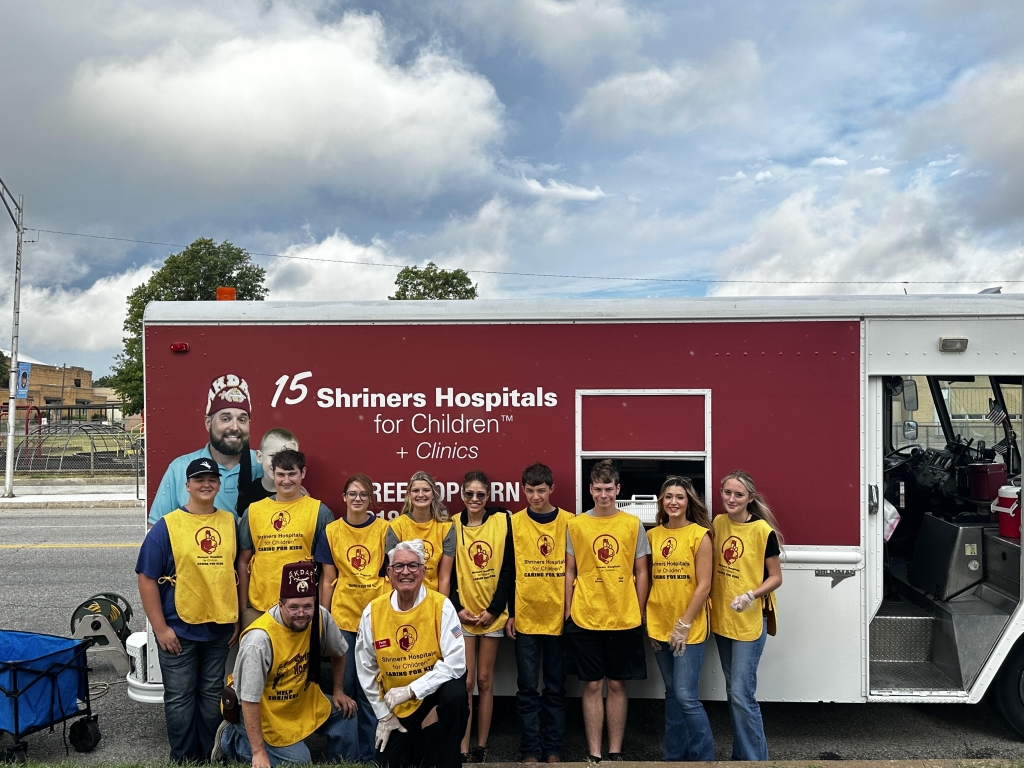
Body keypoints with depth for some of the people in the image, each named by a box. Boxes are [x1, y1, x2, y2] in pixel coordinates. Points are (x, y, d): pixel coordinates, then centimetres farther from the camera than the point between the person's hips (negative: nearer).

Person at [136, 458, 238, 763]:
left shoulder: (230, 522, 3)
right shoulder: (166, 526, -9)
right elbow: (147, 579, -8)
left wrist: (237, 617, 8)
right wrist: (160, 628, -11)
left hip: (220, 627, 3)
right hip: (179, 629, -3)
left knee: (212, 695, 15)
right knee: (180, 698, 8)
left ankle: (209, 755, 30)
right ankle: (184, 758, 25)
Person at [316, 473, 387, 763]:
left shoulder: (384, 529, -2)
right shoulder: (331, 531, 2)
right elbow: (328, 579, 4)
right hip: (342, 617, 1)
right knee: (344, 684, 8)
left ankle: (369, 750, 20)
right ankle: (346, 749, 23)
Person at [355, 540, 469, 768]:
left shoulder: (441, 605, -16)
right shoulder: (373, 611, -8)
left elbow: (455, 663, -22)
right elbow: (366, 670, 3)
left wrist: (411, 690, -27)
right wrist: (383, 714, 3)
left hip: (435, 692, -3)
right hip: (396, 706, 3)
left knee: (455, 694, -32)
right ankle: (414, 742, 28)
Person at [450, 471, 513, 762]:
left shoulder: (502, 521, -3)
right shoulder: (453, 525, -2)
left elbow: (508, 570, -4)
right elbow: (447, 572, 1)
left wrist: (494, 609, -10)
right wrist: (458, 608, -9)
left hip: (493, 614, 0)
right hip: (463, 614, 0)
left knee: (485, 680, 8)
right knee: (465, 682, 0)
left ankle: (481, 747, 18)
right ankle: (463, 749, 9)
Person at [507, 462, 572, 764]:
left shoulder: (569, 522, 0)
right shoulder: (514, 523, 0)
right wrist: (508, 613, 0)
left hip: (559, 616, 0)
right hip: (525, 617, 0)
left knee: (555, 686, 10)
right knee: (527, 687, 5)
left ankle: (553, 747, 22)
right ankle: (530, 749, 16)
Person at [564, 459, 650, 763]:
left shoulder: (633, 524, 1)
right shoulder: (575, 525, 0)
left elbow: (641, 573, 6)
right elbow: (569, 573, 4)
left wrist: (639, 613, 3)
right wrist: (567, 613, 1)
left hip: (624, 619, 0)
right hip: (585, 619, 0)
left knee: (616, 684, 10)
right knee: (592, 685, 7)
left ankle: (616, 751, 23)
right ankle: (594, 753, 18)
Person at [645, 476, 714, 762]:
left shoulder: (700, 535, -9)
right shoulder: (652, 535, 5)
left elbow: (704, 586, -11)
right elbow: (649, 580, 9)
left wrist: (684, 624, -12)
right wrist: (648, 622, 4)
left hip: (689, 628, -4)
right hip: (659, 627, 5)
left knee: (686, 696, -5)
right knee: (672, 692, 15)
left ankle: (703, 757, 14)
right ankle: (674, 754, 27)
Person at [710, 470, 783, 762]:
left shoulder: (763, 530, -13)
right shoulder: (718, 523, 2)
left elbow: (775, 577, -8)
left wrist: (752, 595, -23)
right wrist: (711, 601, 4)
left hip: (750, 621, -6)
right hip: (722, 619, 6)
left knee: (742, 694, -6)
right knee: (732, 692, 16)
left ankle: (755, 757, 10)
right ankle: (740, 753, 30)